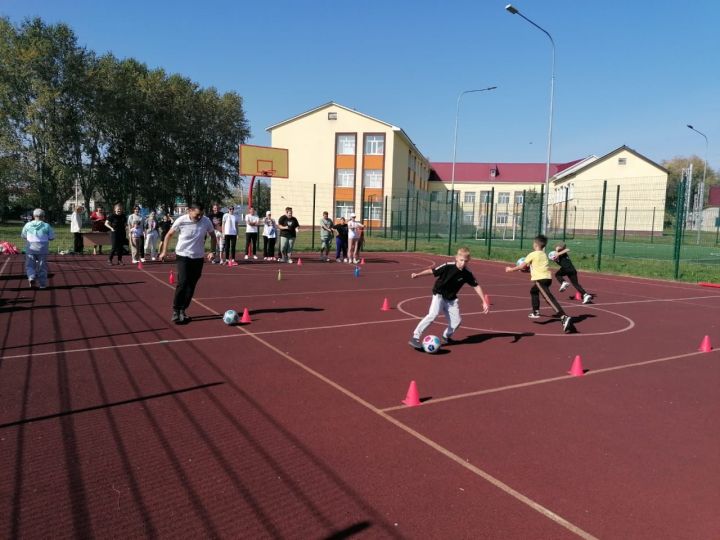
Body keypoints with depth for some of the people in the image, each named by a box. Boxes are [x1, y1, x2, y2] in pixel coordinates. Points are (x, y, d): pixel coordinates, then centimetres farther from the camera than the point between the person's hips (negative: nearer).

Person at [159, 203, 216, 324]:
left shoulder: (206, 221, -9)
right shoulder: (181, 221, -15)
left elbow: (213, 236, 8)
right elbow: (169, 235, 0)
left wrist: (212, 251, -4)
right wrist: (164, 251, -2)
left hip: (198, 258, 3)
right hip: (183, 256, -3)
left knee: (191, 285, 6)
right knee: (183, 283, -17)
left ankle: (182, 310, 20)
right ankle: (175, 311, -5)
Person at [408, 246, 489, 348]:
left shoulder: (467, 273, -9)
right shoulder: (448, 266, -21)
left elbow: (476, 286, 1)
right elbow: (432, 271, -19)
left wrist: (484, 301, 1)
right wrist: (418, 274, -32)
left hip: (451, 299, 5)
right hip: (439, 295, -5)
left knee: (456, 321, 3)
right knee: (433, 314, -26)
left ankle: (446, 336, 34)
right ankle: (415, 338, -27)